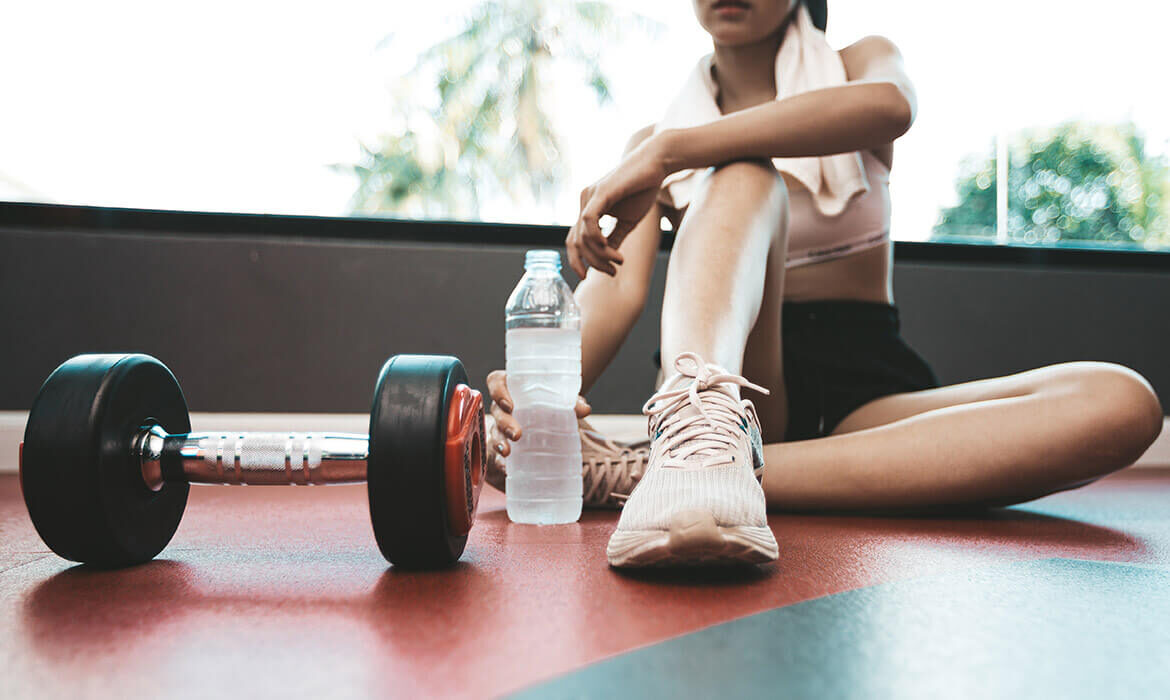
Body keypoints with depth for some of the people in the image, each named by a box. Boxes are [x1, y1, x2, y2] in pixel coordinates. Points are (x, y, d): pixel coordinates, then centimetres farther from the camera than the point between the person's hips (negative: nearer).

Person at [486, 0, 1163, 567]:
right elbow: (616, 285, -4)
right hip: (722, 378, -1)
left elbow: (889, 107, -16)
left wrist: (670, 152, -25)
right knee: (743, 177, -22)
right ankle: (699, 435, -53)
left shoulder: (864, 63, 12)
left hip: (866, 393, 1)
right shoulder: (653, 142, 13)